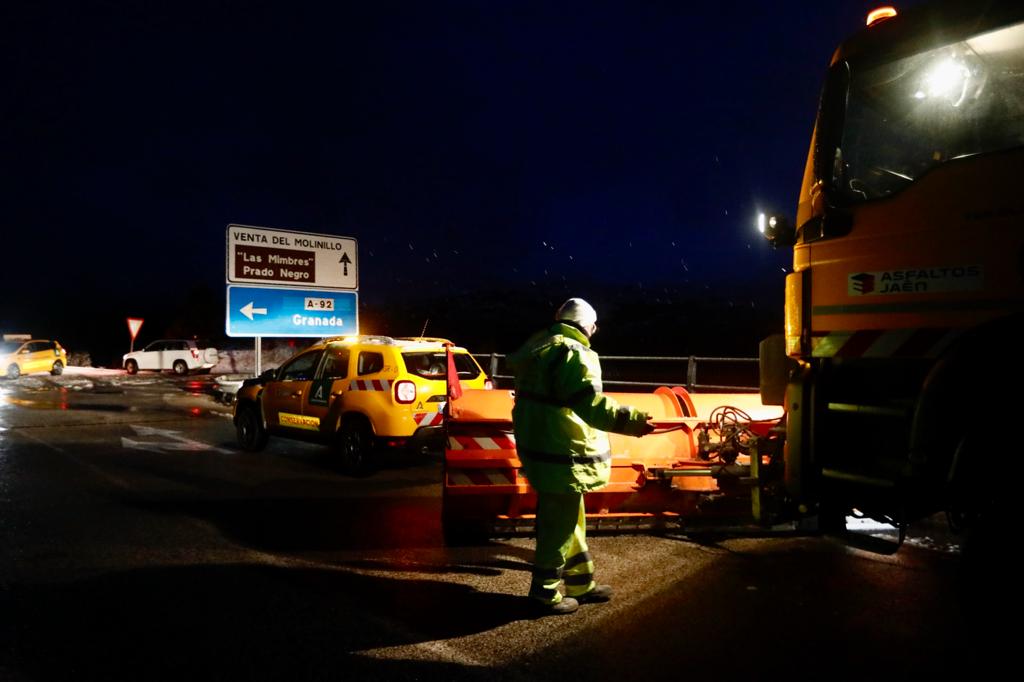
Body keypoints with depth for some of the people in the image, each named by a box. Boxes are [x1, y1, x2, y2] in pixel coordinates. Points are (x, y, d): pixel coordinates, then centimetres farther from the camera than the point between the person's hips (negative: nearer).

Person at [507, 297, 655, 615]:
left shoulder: (538, 345, 12)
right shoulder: (573, 353, -19)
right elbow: (591, 404, -29)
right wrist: (632, 419, -35)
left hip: (539, 446, 10)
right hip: (562, 455, -10)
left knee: (570, 519, 21)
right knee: (559, 523, 4)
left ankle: (580, 582, 34)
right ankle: (546, 592, 17)